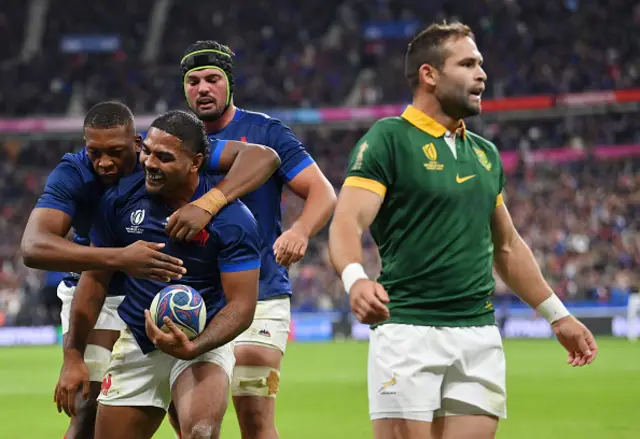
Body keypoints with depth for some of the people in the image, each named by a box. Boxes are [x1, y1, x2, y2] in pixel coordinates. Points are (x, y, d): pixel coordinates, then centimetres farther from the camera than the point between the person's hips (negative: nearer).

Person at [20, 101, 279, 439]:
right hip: (95, 293, -2)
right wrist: (117, 259, -56)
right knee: (89, 409, -14)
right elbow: (33, 248, -43)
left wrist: (207, 204, -50)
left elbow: (263, 157, -32)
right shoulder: (72, 176, -28)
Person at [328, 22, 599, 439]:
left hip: (481, 336, 6)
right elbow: (348, 221, -16)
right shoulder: (389, 139, -4)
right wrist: (356, 278, -36)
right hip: (408, 330, -6)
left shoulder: (485, 153, 17)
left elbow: (507, 245, 27)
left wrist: (557, 314, 26)